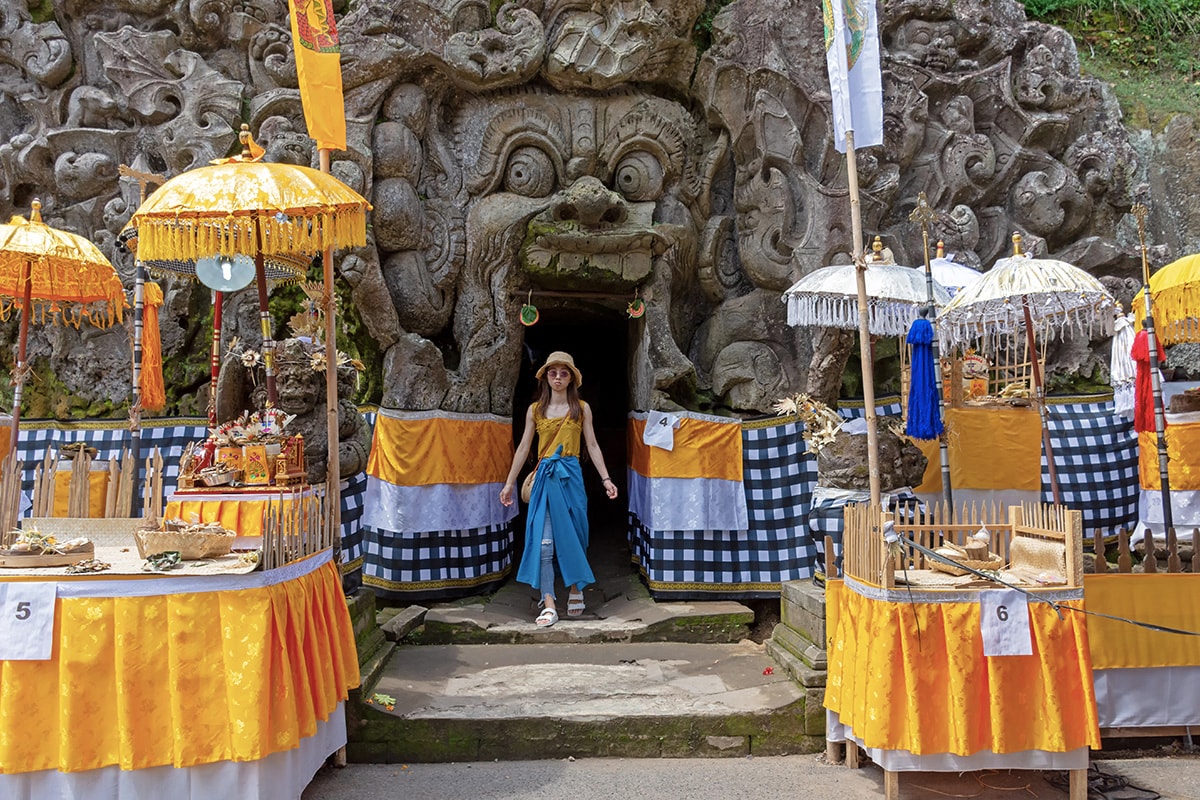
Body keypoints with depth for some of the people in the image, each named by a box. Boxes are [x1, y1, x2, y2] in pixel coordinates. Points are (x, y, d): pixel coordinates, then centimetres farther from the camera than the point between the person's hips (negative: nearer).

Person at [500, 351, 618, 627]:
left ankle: (575, 590, 27)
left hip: (571, 476, 0)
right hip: (545, 477, 0)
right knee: (543, 541, -7)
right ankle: (548, 604, -5)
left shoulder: (581, 408, 6)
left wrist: (606, 478, 1)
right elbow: (523, 448, 10)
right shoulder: (535, 410, 7)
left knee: (572, 536, 8)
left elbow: (592, 446, 7)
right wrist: (509, 483, 9)